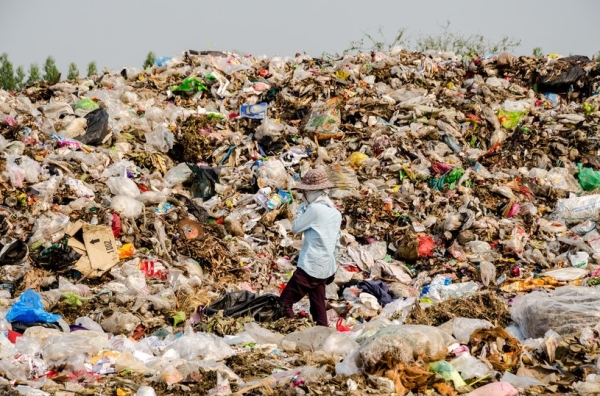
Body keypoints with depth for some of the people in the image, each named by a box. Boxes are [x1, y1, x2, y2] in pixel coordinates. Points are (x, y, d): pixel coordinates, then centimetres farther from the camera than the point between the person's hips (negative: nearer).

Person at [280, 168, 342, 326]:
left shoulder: (315, 209, -15)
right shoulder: (336, 213, 10)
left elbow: (295, 227, -6)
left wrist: (302, 208, 4)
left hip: (310, 267, -8)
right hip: (326, 268, 9)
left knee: (285, 301, -3)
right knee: (319, 308, 14)